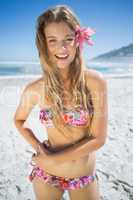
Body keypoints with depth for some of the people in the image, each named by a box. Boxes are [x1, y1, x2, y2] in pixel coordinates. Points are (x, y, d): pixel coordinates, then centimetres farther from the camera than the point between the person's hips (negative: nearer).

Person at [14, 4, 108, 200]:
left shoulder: (95, 81, -18)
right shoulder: (35, 89, -14)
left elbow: (98, 138, -16)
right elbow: (19, 120, 5)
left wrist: (53, 158, -15)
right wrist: (38, 148, -9)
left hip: (85, 178, 0)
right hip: (46, 175, 1)